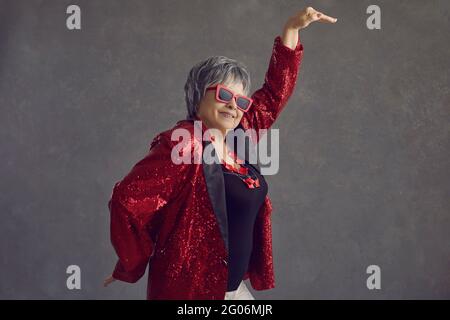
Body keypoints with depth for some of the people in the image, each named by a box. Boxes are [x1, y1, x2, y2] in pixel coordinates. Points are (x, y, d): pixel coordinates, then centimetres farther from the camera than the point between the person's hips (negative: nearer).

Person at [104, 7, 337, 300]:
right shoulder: (184, 144, -19)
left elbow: (276, 91, 14)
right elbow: (128, 199, -23)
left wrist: (292, 28, 11)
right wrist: (133, 266, -12)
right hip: (190, 289, -8)